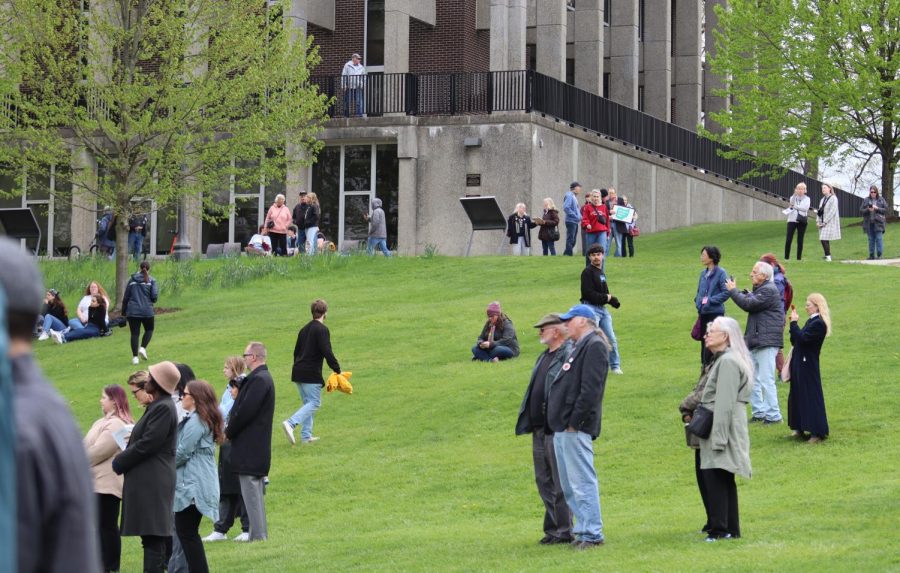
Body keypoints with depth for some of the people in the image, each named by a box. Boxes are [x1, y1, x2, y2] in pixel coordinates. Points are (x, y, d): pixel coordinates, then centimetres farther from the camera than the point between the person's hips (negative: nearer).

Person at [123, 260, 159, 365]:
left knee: (134, 333, 6)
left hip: (132, 312, 2)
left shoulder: (132, 280, 6)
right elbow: (154, 296, -9)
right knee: (149, 330, 20)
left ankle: (135, 356, 2)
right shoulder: (151, 281, -1)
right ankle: (143, 348, -1)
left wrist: (123, 311, 15)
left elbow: (126, 297, 7)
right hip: (147, 311, -2)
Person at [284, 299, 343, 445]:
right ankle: (290, 423, -22)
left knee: (308, 403, 16)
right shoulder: (322, 330, -10)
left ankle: (306, 436, 11)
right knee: (314, 403, -4)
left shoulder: (304, 329, 16)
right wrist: (337, 369, -12)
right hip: (311, 373, -8)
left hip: (298, 372, 8)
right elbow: (327, 352, -18)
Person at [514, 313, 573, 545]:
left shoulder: (569, 355, -11)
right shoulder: (544, 357, 20)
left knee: (560, 483, -5)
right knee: (544, 481, 13)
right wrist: (528, 422, 17)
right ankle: (552, 528, 20)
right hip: (539, 429, 10)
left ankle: (564, 531, 0)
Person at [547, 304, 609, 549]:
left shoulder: (594, 346, -10)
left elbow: (591, 389, -19)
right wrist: (560, 420, 15)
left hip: (576, 428, -11)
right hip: (563, 428, 11)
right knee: (569, 485, 13)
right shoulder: (579, 347, 22)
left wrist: (575, 421, -22)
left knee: (582, 482, -10)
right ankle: (582, 529, 18)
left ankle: (591, 534, -8)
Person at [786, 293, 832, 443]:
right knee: (797, 395, 15)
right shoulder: (811, 321, 14)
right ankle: (801, 428, 24)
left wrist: (794, 323, -17)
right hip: (800, 364, 10)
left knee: (811, 397, -6)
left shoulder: (819, 324, -16)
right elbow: (795, 341, 13)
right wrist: (793, 324, 1)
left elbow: (802, 339, -25)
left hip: (808, 366, -10)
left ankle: (818, 432, -2)